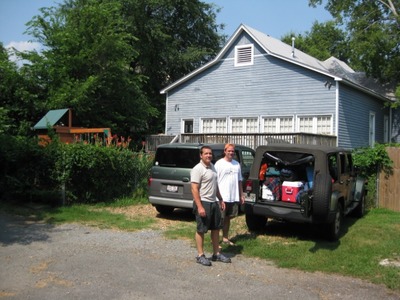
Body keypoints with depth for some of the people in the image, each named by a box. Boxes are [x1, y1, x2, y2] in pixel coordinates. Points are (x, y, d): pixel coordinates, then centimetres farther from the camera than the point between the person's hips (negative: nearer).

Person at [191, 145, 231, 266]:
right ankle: (200, 255, 10)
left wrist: (220, 200, 19)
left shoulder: (212, 166, 12)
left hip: (214, 202, 9)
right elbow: (194, 189, -20)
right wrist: (199, 207, -25)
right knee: (201, 230, 0)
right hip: (203, 203, -9)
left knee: (216, 228, 14)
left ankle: (216, 254, 24)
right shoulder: (197, 169, -15)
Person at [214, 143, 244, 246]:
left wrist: (241, 195, 15)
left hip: (234, 197, 6)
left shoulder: (237, 164, 13)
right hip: (222, 198, -6)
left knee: (228, 218, 15)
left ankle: (225, 238, 26)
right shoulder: (219, 163, -6)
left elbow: (239, 181, 18)